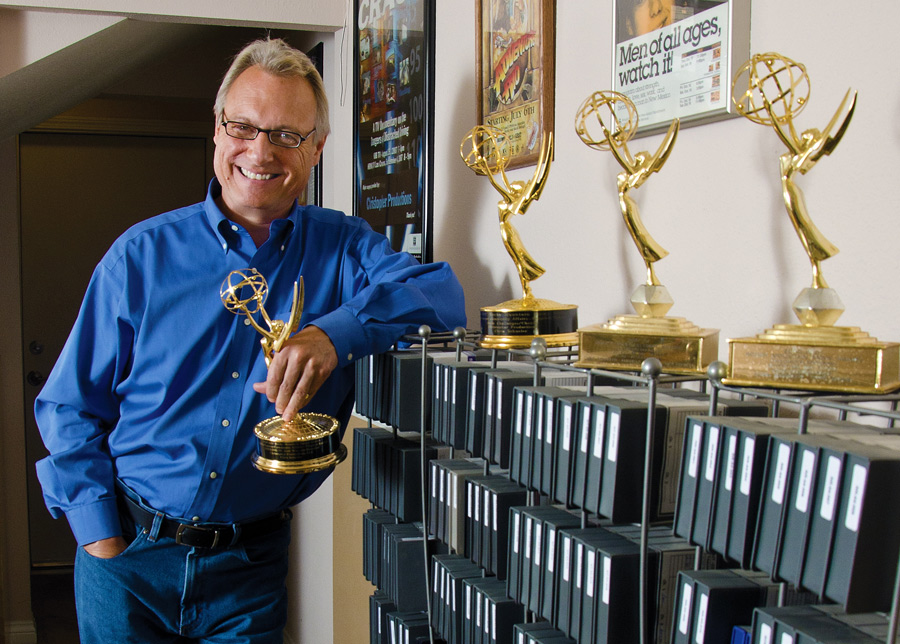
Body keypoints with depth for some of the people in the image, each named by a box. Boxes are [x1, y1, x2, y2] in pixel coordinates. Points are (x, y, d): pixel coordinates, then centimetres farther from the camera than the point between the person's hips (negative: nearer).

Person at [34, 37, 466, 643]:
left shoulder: (342, 247, -1)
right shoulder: (144, 252, -2)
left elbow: (441, 292, -19)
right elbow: (71, 405, 3)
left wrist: (336, 332, -35)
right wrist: (100, 534, -6)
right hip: (128, 553, 1)